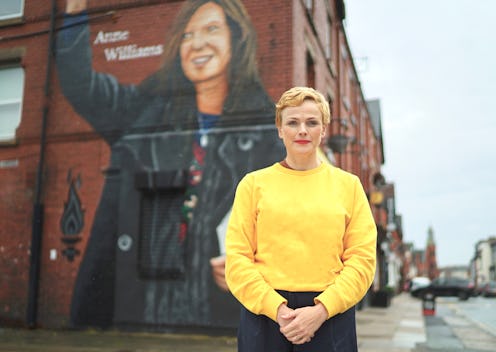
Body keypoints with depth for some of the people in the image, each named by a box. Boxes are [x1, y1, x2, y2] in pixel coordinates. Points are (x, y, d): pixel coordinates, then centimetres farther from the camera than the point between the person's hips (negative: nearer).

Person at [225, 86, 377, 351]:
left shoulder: (348, 184, 5)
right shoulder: (254, 183, 3)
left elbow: (362, 258, 0)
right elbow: (237, 258, -1)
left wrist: (322, 310, -10)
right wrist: (276, 308, -12)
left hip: (330, 316, 1)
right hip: (265, 314, 0)